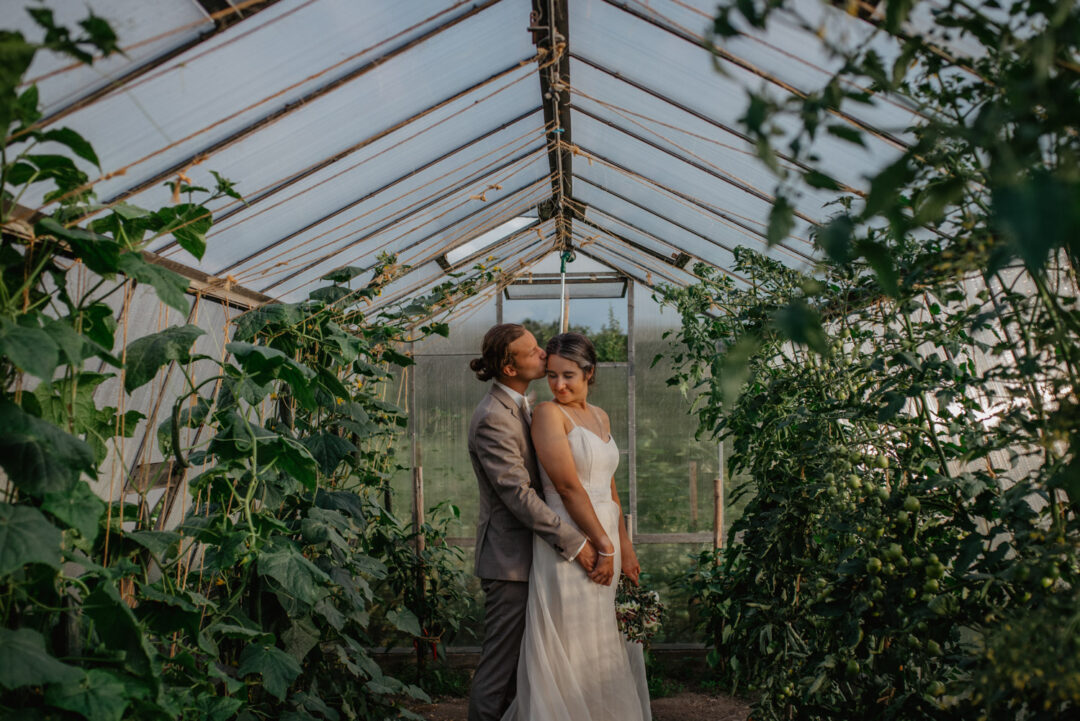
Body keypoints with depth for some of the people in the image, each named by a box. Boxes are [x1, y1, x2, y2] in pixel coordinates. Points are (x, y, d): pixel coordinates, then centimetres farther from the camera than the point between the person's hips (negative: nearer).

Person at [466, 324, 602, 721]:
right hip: (510, 558, -10)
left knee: (515, 662, 17)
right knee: (499, 666, -1)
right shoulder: (492, 419, -20)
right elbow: (518, 494, -24)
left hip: (528, 553, 10)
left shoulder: (521, 406, 11)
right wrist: (575, 543, -22)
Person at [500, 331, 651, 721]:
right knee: (571, 650, -1)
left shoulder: (600, 416, 13)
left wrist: (625, 547, 11)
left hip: (605, 539, 8)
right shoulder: (548, 413, -10)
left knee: (608, 649, 14)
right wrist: (604, 546, -14)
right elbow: (569, 487, -16)